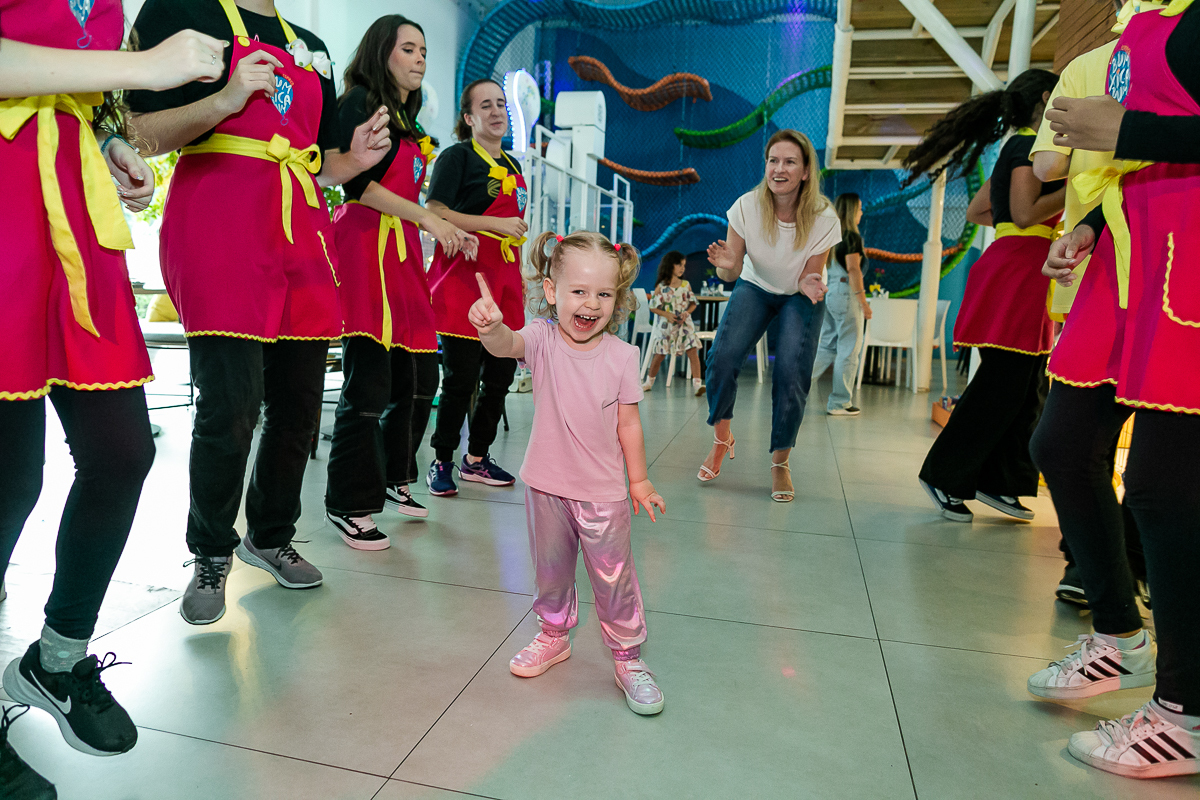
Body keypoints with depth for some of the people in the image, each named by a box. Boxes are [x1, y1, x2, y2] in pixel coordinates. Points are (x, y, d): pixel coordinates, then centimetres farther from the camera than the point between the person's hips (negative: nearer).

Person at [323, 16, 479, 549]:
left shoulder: (409, 121, 24)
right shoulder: (360, 102, -1)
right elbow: (358, 184, -13)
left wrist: (449, 235, 15)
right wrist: (427, 218, -13)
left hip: (403, 252, 9)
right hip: (364, 245, -8)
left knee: (419, 379, 9)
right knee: (368, 383, -10)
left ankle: (394, 479, 27)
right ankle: (348, 505, 3)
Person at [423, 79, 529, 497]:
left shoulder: (512, 167, 21)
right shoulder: (457, 156, -1)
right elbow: (433, 214, -13)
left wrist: (521, 279, 23)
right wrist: (494, 224, -18)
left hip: (504, 284, 7)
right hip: (463, 282, -7)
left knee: (501, 376, 8)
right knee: (461, 378, -6)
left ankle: (476, 459, 22)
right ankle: (442, 462, 9)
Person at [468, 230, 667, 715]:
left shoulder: (621, 354, -9)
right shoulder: (542, 339, -10)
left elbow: (628, 423, -1)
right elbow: (506, 345, -33)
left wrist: (639, 480, 4)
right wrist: (490, 326, -56)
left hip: (603, 491, -1)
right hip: (547, 485, 2)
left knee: (614, 576, 7)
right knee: (550, 570, 20)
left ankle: (628, 656, 28)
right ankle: (554, 636, 45)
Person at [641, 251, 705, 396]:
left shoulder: (686, 285, 4)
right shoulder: (661, 287, -3)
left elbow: (693, 304, 8)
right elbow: (653, 307, -1)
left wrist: (687, 312, -11)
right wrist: (667, 314, -14)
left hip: (685, 325, 1)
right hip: (666, 326, -1)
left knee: (693, 351, -12)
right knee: (659, 355, 7)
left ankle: (697, 383, -12)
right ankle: (649, 382, 24)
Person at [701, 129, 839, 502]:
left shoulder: (823, 218, -23)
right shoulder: (747, 207, -22)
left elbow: (807, 277, -13)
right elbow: (731, 274, -16)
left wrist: (809, 285, -37)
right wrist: (726, 264, -39)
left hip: (800, 297, 0)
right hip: (755, 288, 1)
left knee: (792, 373, -20)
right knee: (723, 357, -23)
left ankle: (780, 461, 2)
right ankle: (722, 437, 2)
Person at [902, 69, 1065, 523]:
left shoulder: (1017, 149, 23)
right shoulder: (1029, 145, -6)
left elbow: (976, 210, 27)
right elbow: (1026, 213, -16)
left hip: (1020, 273, 10)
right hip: (1018, 268, -10)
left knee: (1028, 389, 8)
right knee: (1001, 387, -9)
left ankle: (998, 482, 11)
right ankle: (944, 477, -3)